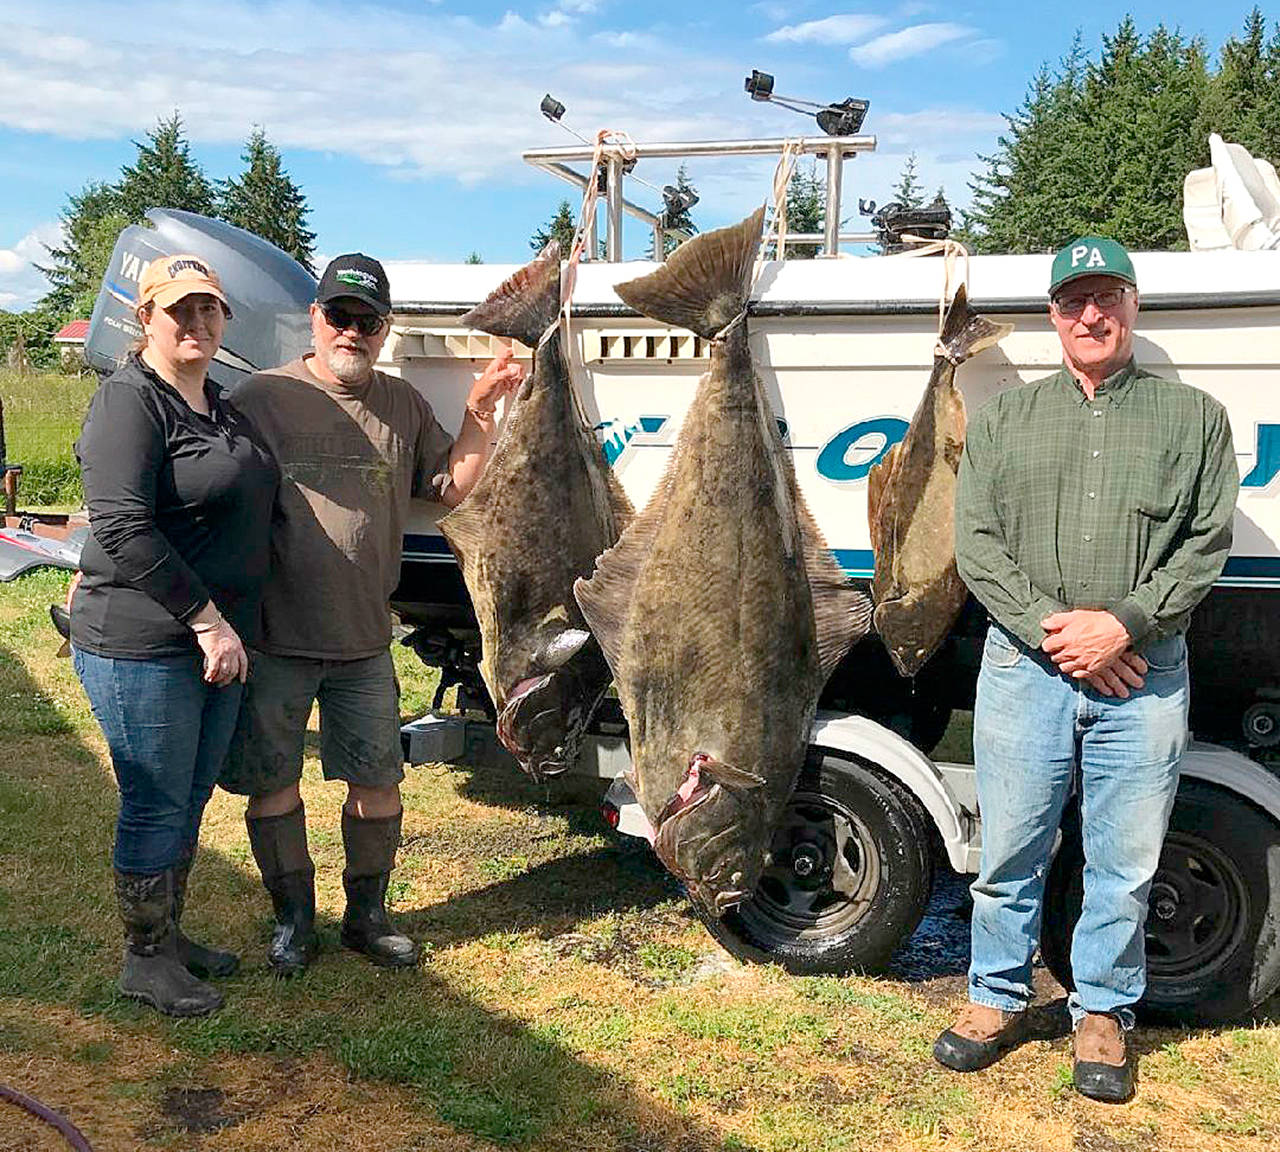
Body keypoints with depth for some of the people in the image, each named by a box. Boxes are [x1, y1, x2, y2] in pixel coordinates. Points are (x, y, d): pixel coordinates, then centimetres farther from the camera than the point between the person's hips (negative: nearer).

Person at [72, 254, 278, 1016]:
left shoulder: (221, 406, 13)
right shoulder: (129, 402, -13)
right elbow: (122, 527, -22)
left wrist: (227, 625, 15)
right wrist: (207, 620, -21)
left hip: (218, 642, 8)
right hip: (143, 646, -8)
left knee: (192, 800, 17)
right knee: (156, 806, 3)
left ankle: (171, 935, 33)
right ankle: (145, 960, 19)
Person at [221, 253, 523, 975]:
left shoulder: (404, 406, 9)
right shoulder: (262, 399, -4)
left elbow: (450, 488, 12)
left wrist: (481, 415, 0)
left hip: (366, 642, 3)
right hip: (272, 639, -3)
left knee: (378, 781, 10)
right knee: (272, 783, 9)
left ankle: (368, 915, 30)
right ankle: (294, 919, 29)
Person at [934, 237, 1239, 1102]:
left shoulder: (1194, 417, 9)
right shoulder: (1006, 416, 11)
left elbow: (1207, 545, 1)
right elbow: (975, 542, 3)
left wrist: (1123, 625, -12)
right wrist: (1048, 626, -10)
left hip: (1145, 676, 0)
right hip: (1024, 668, 1)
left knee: (1126, 861, 6)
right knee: (1010, 850, 8)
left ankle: (1105, 1015, 24)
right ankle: (999, 1000, 25)